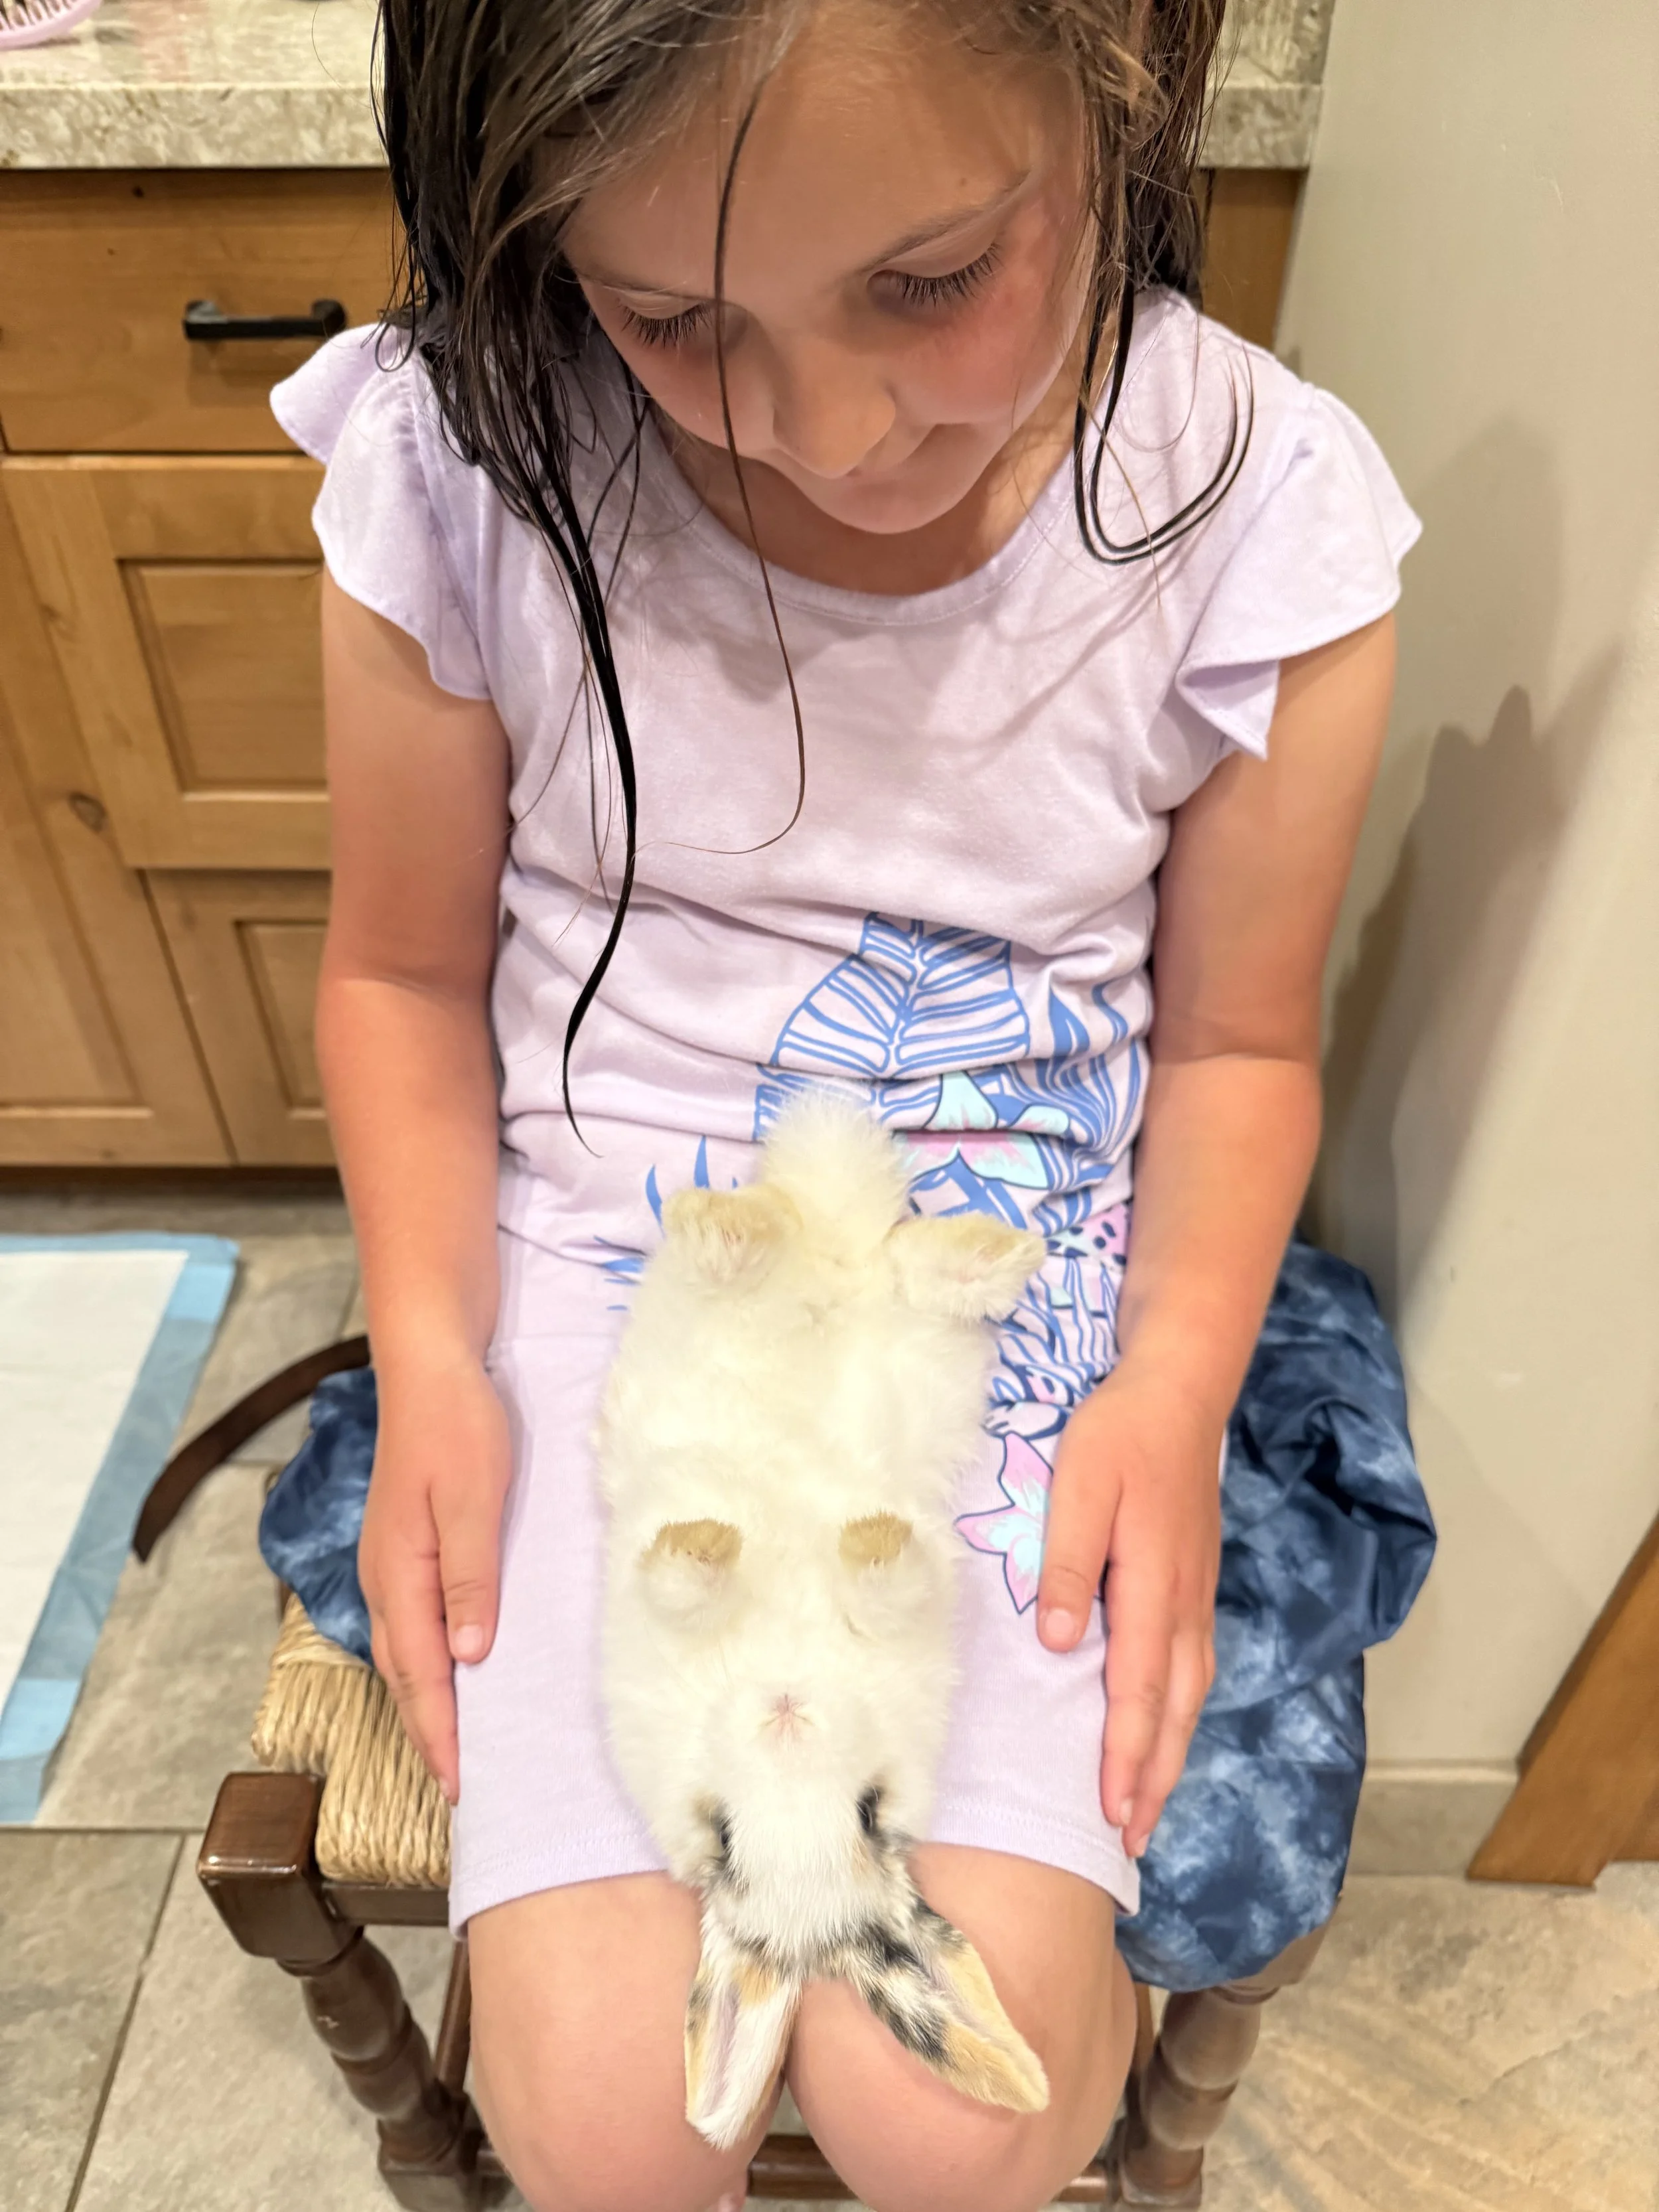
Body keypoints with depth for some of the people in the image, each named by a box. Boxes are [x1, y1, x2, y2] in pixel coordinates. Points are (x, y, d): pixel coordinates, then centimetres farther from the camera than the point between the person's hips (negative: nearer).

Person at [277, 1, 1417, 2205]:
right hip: (601, 1250, 1)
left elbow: (1237, 1042, 1)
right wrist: (429, 1352, -10)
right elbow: (408, 972, 2)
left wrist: (1175, 1392, -12)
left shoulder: (1263, 520, -11)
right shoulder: (460, 475, -12)